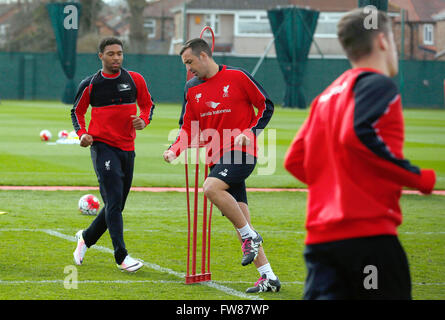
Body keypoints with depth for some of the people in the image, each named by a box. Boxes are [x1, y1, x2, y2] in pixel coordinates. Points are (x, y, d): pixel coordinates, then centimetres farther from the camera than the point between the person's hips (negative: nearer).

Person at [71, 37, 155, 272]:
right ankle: (121, 257, -16)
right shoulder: (90, 84, 0)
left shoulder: (135, 80, 5)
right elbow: (77, 111, 12)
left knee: (116, 205, 12)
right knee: (113, 200, -15)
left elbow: (148, 104, 16)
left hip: (127, 148, 4)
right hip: (102, 146, -4)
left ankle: (86, 238, 35)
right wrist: (82, 133, -5)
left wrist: (143, 120, -6)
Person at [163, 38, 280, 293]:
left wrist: (249, 132, -12)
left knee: (211, 187, -30)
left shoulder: (237, 77, -3)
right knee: (239, 217, 1)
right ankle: (268, 277, 5)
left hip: (241, 152, -6)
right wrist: (175, 150, -3)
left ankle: (251, 237, -14)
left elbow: (266, 106, 2)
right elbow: (189, 129, 15)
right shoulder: (192, 89, 13)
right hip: (217, 158, 6)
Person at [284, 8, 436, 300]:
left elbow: (295, 160, 18)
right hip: (368, 231, -7)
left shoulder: (327, 96, 22)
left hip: (320, 235, 7)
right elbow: (358, 135, -20)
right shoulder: (378, 85, -4)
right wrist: (420, 179, -13)